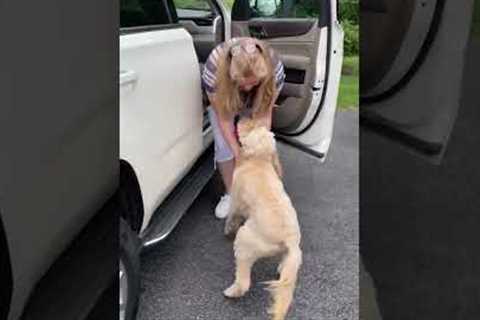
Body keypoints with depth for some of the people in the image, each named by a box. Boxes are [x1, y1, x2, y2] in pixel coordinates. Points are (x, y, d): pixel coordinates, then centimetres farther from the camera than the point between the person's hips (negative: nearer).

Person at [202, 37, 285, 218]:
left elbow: (264, 114, -28)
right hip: (222, 100, -1)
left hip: (254, 103, 1)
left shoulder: (274, 67, -39)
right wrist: (238, 152, -30)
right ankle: (231, 194, 9)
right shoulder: (214, 67, -42)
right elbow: (223, 116, -31)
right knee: (224, 147, -10)